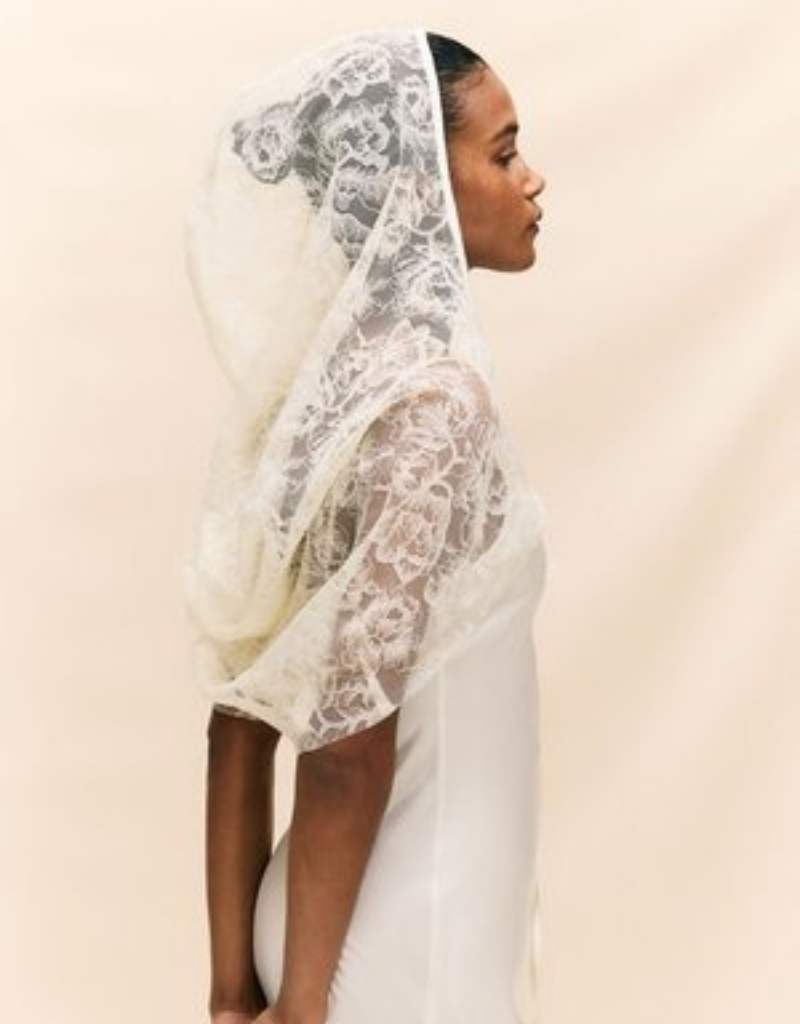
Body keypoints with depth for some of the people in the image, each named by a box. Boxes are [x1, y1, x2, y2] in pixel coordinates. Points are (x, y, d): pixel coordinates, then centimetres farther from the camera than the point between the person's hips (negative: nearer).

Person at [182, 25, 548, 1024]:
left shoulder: (326, 379, 2)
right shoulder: (429, 396, -21)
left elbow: (243, 712, 3)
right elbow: (351, 745, -23)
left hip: (335, 913, 7)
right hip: (411, 942, -7)